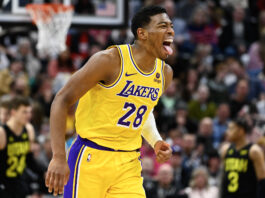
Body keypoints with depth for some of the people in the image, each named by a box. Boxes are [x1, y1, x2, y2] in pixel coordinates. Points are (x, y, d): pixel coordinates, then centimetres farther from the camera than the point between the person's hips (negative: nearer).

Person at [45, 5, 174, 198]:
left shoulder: (165, 73, 6)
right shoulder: (110, 60, -15)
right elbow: (62, 100, -13)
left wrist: (156, 141, 7)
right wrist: (59, 158, -21)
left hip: (129, 163, 6)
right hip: (91, 158, -5)